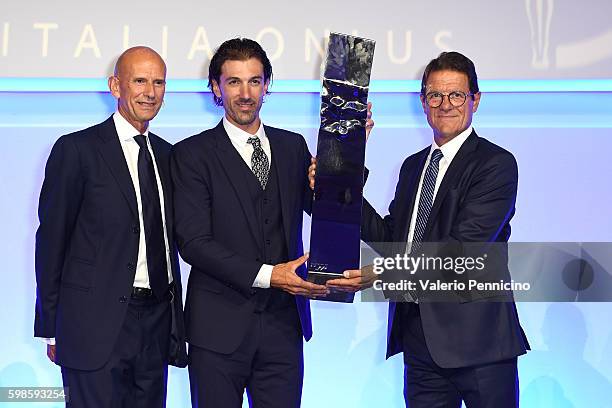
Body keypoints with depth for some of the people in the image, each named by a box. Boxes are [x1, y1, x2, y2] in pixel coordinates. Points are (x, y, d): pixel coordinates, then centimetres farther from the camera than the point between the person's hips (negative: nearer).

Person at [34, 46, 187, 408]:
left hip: (156, 323, 6)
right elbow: (51, 240, -4)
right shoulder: (77, 150, -4)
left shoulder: (166, 154, 14)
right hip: (97, 324, -5)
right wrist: (50, 330, -6)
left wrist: (176, 322, 14)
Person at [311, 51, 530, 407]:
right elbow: (390, 237, 11)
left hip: (476, 337, -6)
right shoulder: (413, 166, 16)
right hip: (419, 336, 6)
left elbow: (464, 246, -18)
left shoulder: (496, 163, -7)